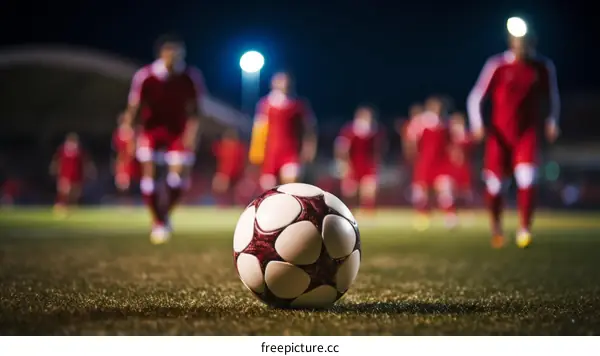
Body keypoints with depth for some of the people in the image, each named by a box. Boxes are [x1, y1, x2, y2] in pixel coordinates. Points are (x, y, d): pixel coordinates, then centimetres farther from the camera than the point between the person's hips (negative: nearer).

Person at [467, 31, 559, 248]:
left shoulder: (544, 67, -1)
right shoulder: (497, 65, -8)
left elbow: (552, 97, 15)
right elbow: (475, 97, -4)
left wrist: (552, 121, 0)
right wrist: (477, 124, -16)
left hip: (527, 134, 1)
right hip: (499, 134, -1)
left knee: (526, 178, -20)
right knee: (494, 184, 3)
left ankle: (524, 229, -6)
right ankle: (496, 229, 27)